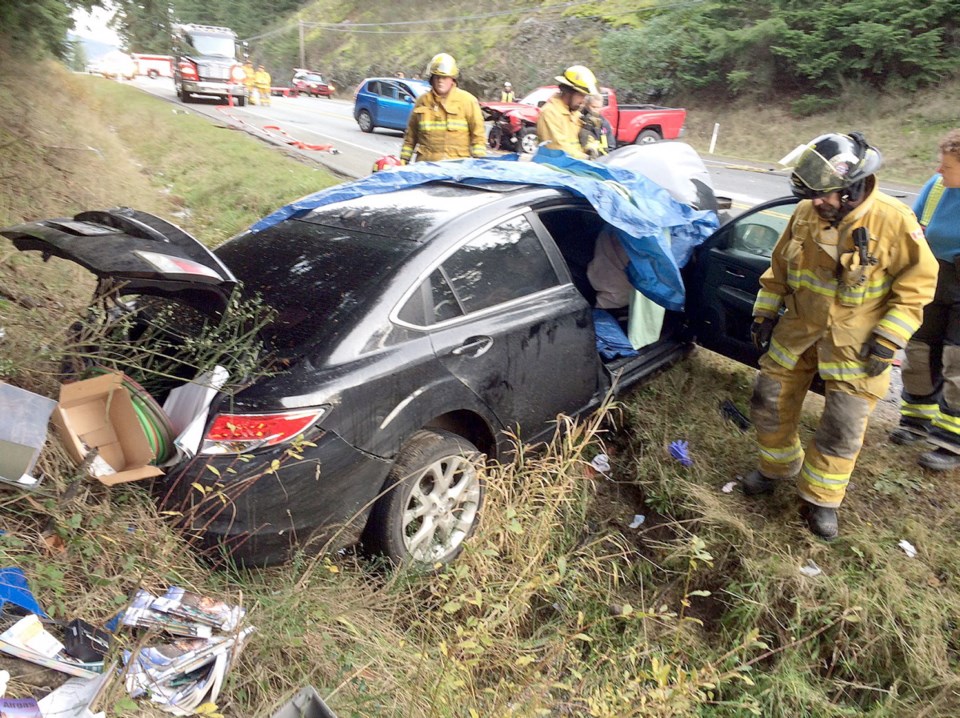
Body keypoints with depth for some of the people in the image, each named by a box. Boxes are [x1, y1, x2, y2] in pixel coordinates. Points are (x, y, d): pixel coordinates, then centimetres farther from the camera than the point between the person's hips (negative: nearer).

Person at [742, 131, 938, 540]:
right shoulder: (805, 214, -4)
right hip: (799, 330, 4)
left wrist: (888, 339, -13)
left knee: (842, 429, 0)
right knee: (769, 402, 10)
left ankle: (821, 499, 20)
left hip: (856, 344, -4)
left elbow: (918, 282, -9)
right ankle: (777, 466, 35)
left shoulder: (893, 221, -16)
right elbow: (779, 268, 9)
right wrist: (764, 313, 7)